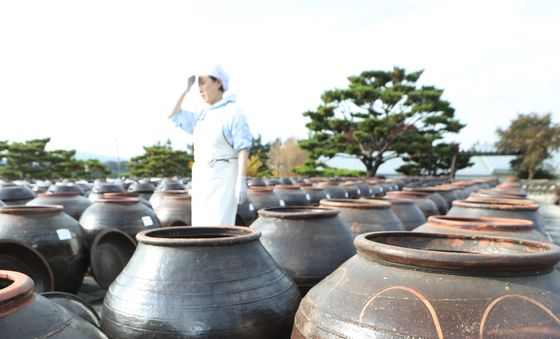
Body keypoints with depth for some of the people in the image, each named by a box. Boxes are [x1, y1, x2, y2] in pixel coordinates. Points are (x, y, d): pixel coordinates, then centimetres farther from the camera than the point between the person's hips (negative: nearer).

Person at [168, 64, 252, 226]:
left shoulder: (233, 112, -9)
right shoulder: (202, 114, 15)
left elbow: (243, 149, -15)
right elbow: (173, 115, 15)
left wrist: (242, 182, -22)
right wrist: (186, 89, 11)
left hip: (224, 176, -8)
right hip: (202, 177, 8)